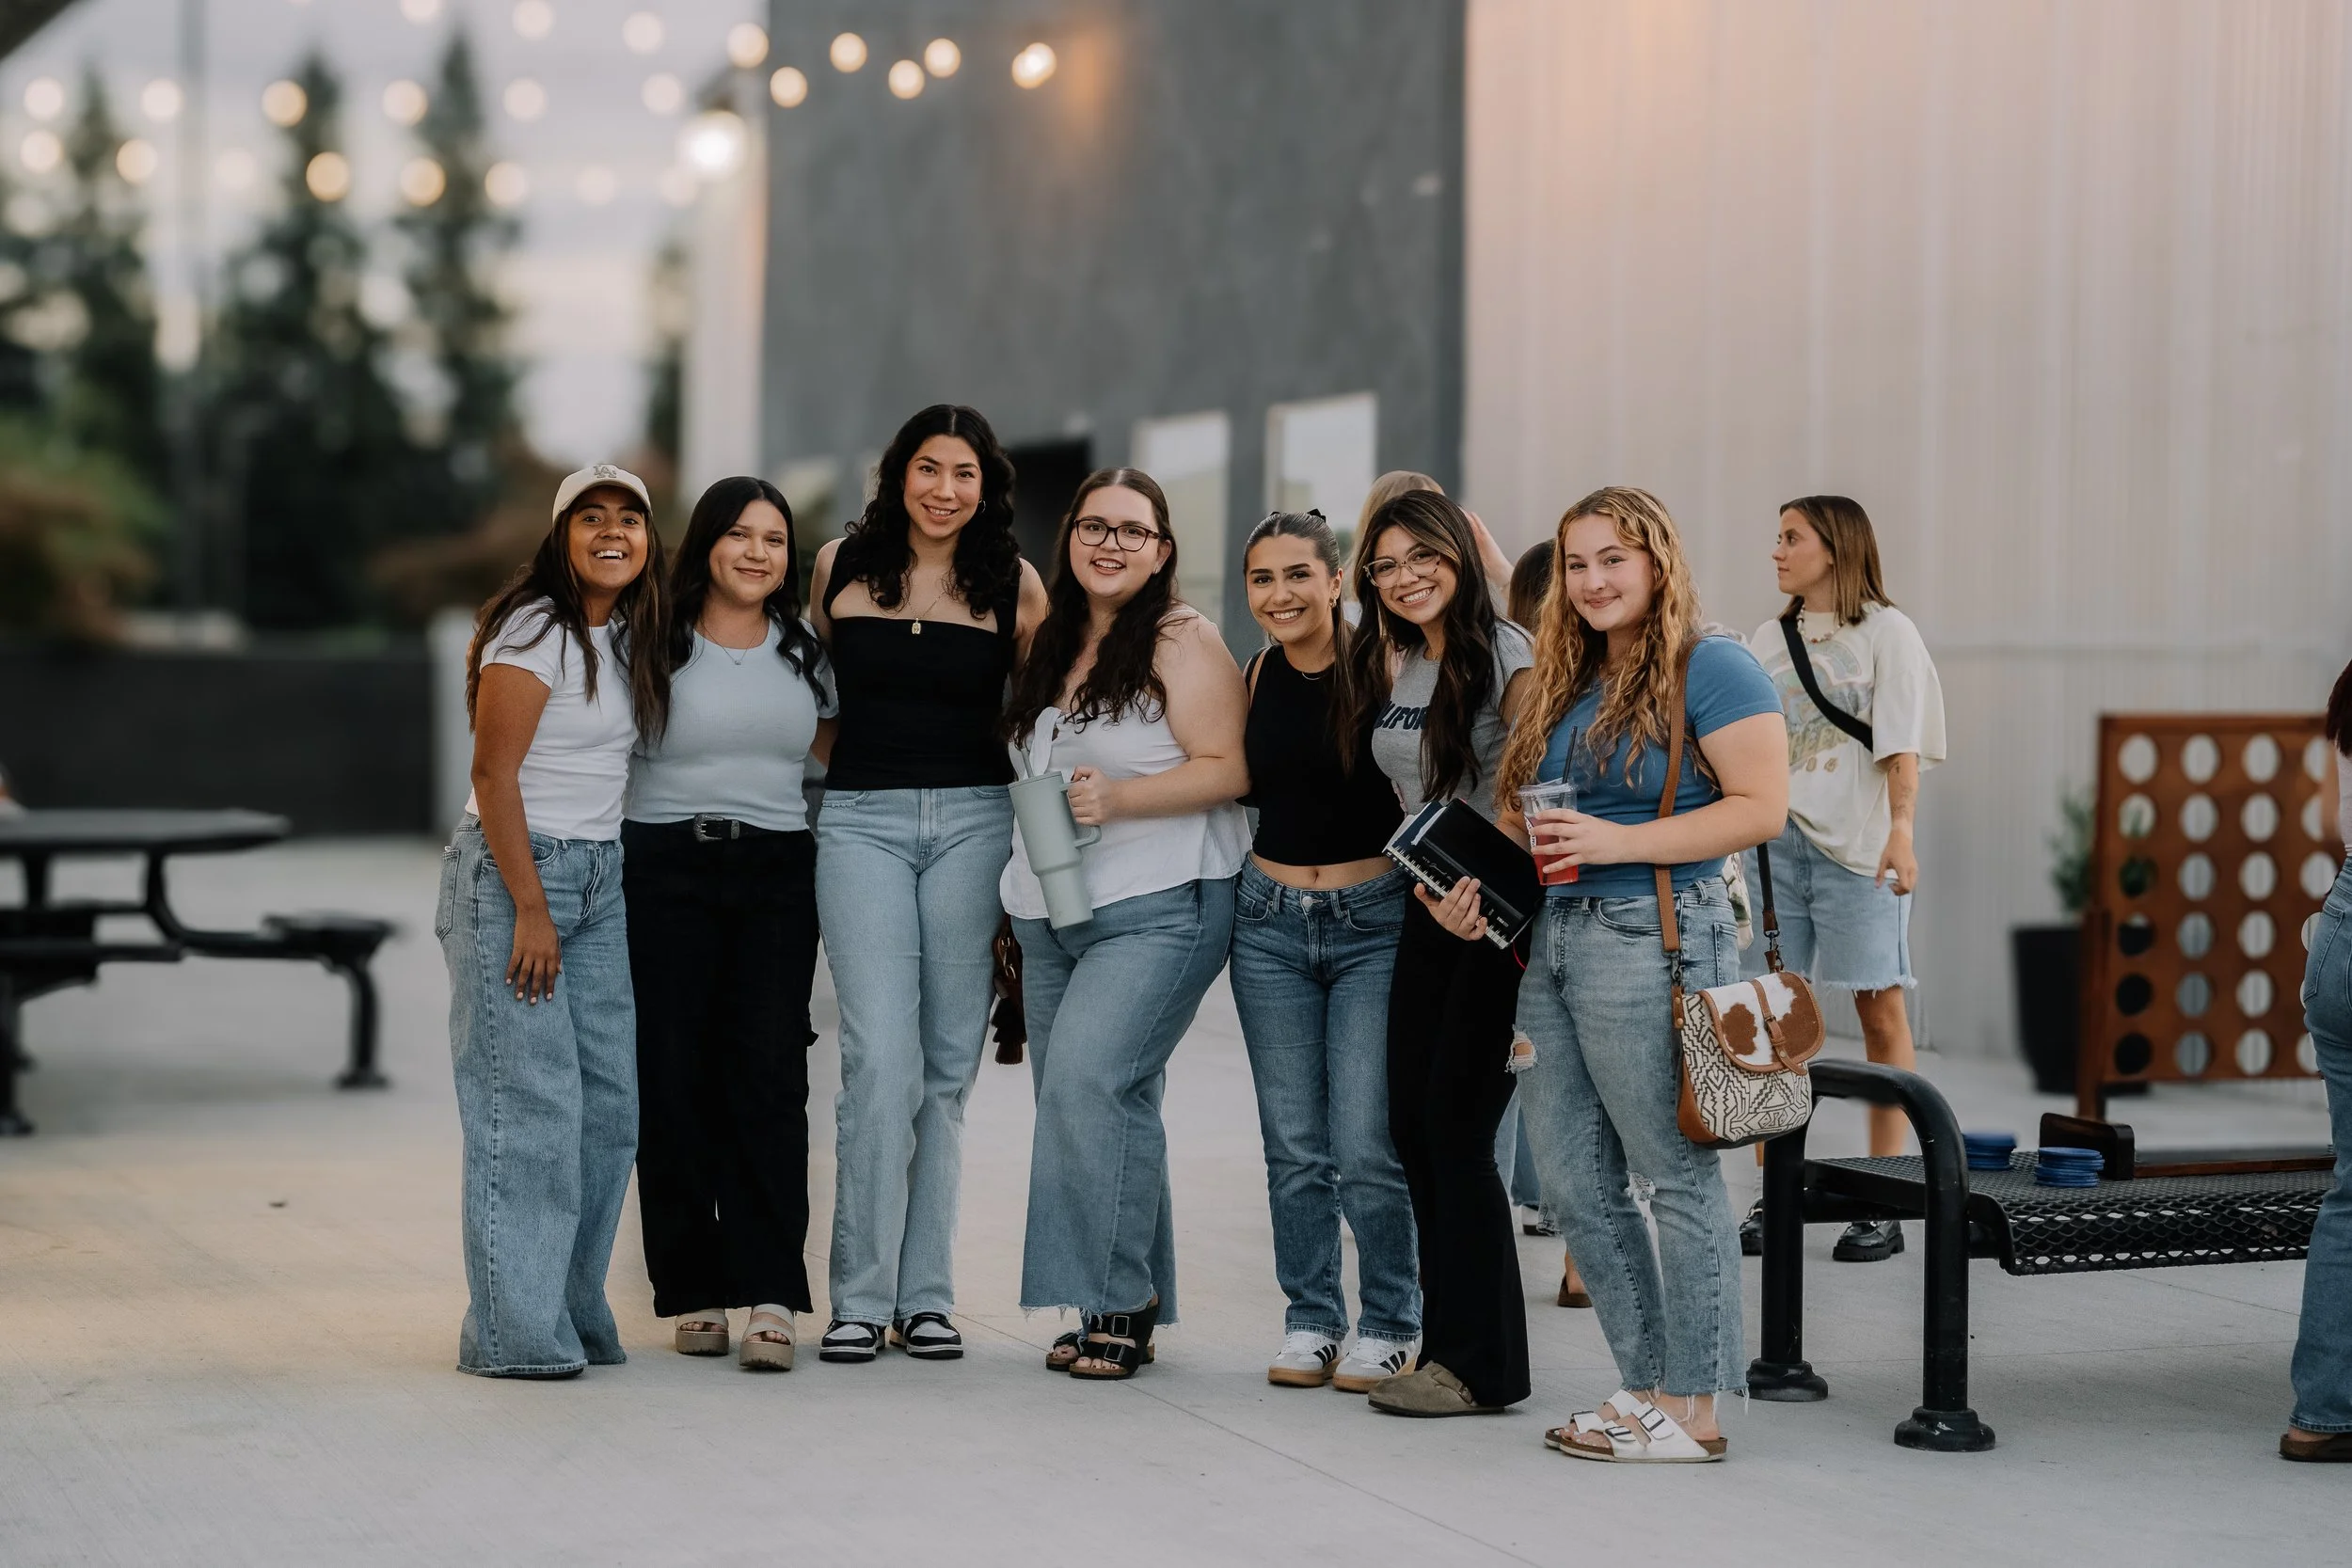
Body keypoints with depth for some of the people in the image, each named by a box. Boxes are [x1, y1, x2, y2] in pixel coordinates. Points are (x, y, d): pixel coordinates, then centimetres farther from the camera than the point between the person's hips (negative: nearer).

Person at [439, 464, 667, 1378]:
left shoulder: (630, 634, 14)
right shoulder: (535, 632, -11)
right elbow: (494, 774, -14)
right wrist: (530, 910, -17)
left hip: (600, 877, 8)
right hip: (512, 868, -8)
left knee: (610, 1102, 2)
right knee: (529, 1102, -11)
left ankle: (575, 1316, 11)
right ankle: (515, 1332, -7)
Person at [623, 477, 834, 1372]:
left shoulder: (804, 651, 13)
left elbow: (836, 740, 26)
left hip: (775, 872, 2)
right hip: (664, 872, -2)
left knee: (768, 1074, -9)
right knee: (673, 1082, -3)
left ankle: (769, 1296, -12)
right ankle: (693, 1292, 7)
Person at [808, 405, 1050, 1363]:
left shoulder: (1013, 585, 4)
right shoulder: (840, 566, 6)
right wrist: (851, 749, 11)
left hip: (972, 819, 1)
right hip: (860, 821, -1)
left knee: (948, 1066, 4)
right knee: (881, 1060, -11)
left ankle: (927, 1296, 11)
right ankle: (860, 1296, -3)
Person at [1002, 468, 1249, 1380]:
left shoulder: (1184, 641, -5)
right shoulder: (1051, 644, 17)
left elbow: (1228, 768, -13)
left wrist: (1120, 798, -23)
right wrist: (1018, 883, 18)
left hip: (1157, 909, -7)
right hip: (1051, 914, 7)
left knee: (1085, 1079, -20)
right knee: (1113, 1107, 7)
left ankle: (1113, 1304, -12)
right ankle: (1130, 1307, 12)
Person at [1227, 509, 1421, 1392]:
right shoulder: (1259, 675, 6)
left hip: (1372, 920, -5)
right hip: (1270, 920, 5)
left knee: (1367, 1147, -7)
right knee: (1294, 1145, 7)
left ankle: (1391, 1327, 9)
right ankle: (1311, 1320, 20)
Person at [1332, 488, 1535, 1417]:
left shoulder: (1507, 656, -10)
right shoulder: (1386, 667, 12)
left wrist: (1482, 889, -28)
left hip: (1504, 913, -7)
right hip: (1430, 913, 7)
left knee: (1456, 1127, -9)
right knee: (1412, 1125, 5)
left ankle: (1479, 1364, -1)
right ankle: (1450, 1343, 14)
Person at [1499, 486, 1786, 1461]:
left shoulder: (1712, 670, -6)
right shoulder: (1566, 684, 18)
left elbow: (1760, 808, -14)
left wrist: (1617, 842, -19)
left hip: (1650, 938, -9)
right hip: (1550, 940, 9)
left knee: (1677, 1177, -2)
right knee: (1576, 1183, 9)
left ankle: (1691, 1409, 4)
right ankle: (1648, 1383, 19)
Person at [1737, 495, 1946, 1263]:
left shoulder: (1886, 632, 1)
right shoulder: (1768, 639, 16)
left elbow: (1901, 741, -8)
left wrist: (1901, 829, -20)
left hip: (1857, 842, -5)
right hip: (1774, 838, 5)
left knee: (1880, 1007, -4)